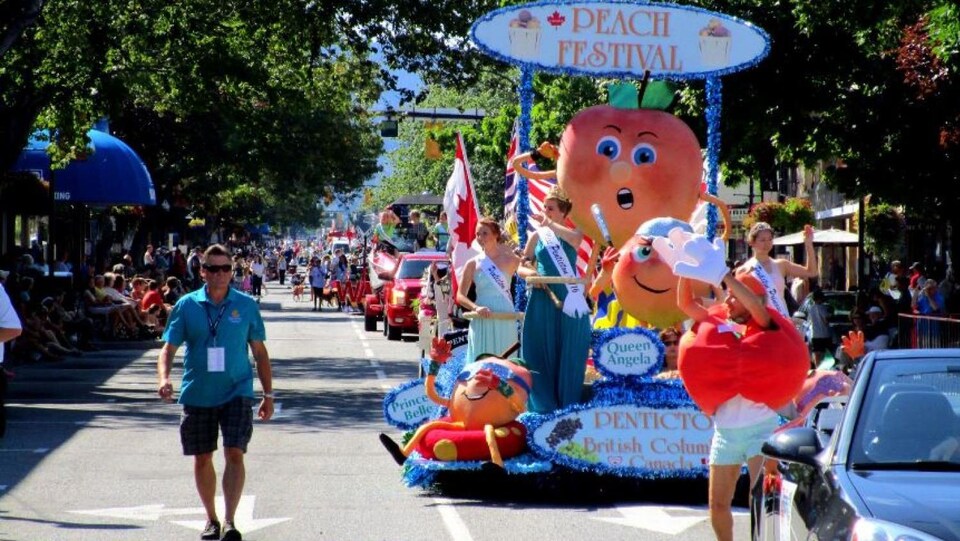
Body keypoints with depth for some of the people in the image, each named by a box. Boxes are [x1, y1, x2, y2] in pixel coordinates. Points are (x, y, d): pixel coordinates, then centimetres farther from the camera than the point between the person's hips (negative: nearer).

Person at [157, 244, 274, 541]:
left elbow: (259, 352, 8)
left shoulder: (246, 306, 1)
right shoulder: (187, 305, 0)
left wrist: (268, 394, 8)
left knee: (234, 453, -14)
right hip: (197, 394, 1)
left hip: (236, 391, -1)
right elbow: (169, 348, 0)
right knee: (202, 458, 9)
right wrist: (164, 379, -19)